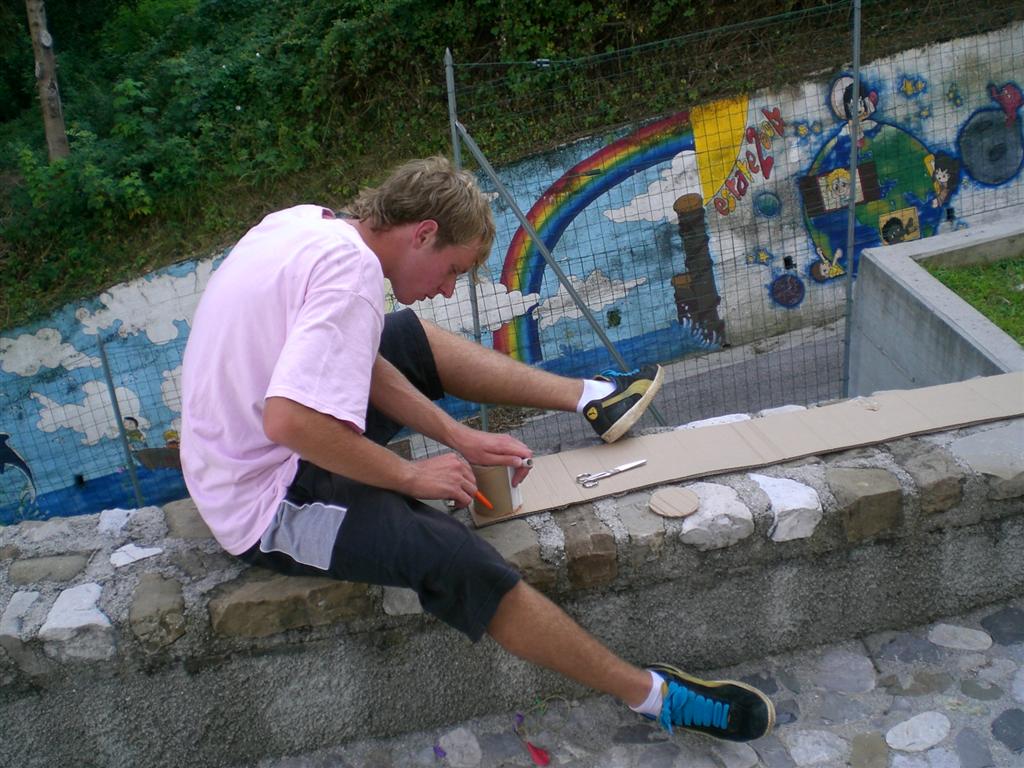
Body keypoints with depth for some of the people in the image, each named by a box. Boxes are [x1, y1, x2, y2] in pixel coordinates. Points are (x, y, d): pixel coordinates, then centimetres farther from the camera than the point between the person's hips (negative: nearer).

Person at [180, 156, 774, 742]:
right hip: (271, 505, -10)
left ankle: (588, 396, 24)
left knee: (412, 338, 17)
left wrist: (455, 435, 2)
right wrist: (411, 476, -21)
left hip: (240, 451, 10)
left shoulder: (307, 223, 0)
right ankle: (655, 695, -10)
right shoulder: (351, 270, -26)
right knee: (456, 559, -22)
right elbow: (289, 422, -35)